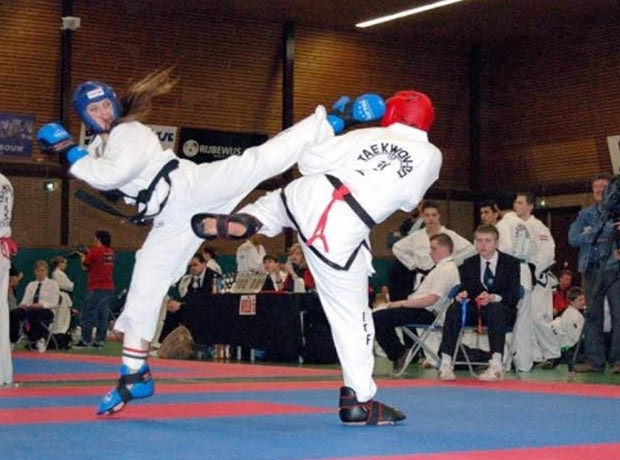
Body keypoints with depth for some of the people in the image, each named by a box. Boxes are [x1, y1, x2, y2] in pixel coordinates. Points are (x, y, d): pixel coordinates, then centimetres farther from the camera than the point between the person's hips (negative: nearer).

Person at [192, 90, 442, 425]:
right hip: (342, 236, -3)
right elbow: (408, 201, 20)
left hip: (310, 196, 3)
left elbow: (309, 160, 11)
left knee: (275, 202, 39)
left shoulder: (367, 136, 11)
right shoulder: (431, 156, 7)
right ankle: (359, 399, 15)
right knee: (352, 315, 9)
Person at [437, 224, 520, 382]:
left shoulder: (510, 263, 0)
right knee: (454, 308, -28)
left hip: (502, 310, -3)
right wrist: (463, 294, -24)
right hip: (475, 311, 3)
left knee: (495, 308, -39)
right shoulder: (469, 264, 10)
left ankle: (496, 365, -50)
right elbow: (466, 288, 3)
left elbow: (513, 296, -9)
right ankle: (446, 363, -36)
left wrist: (493, 297, -29)